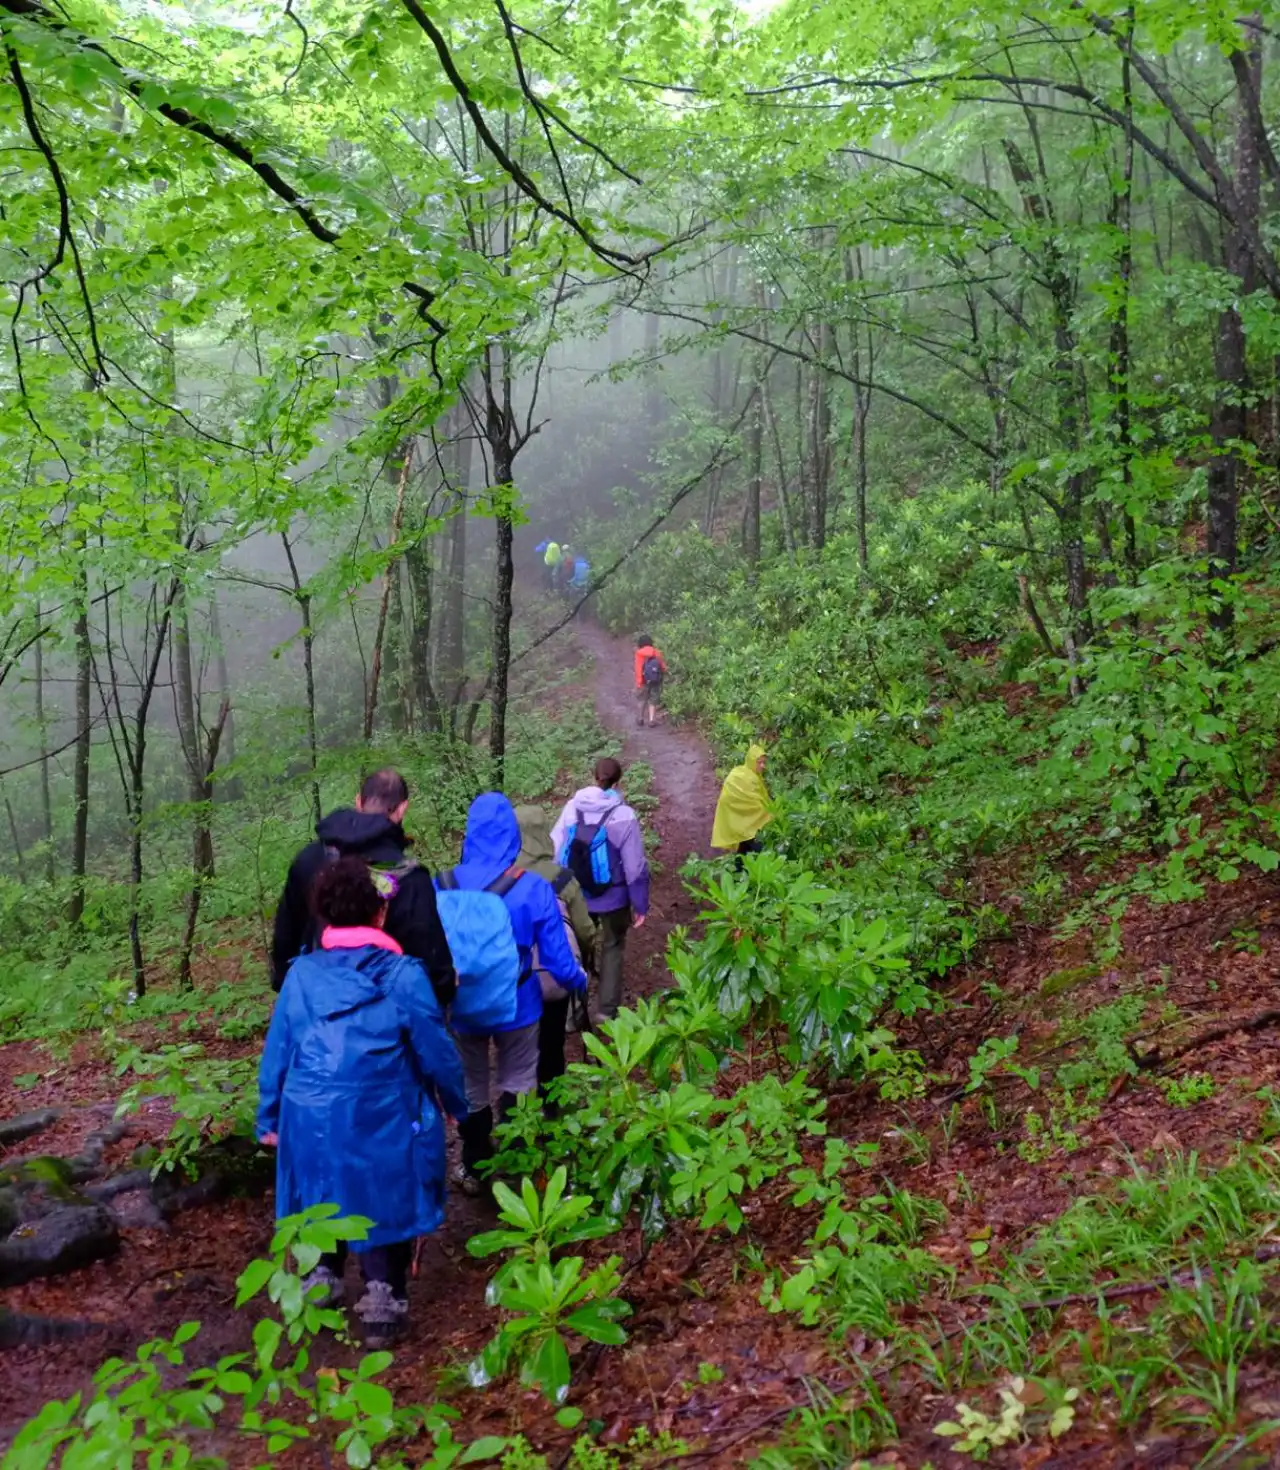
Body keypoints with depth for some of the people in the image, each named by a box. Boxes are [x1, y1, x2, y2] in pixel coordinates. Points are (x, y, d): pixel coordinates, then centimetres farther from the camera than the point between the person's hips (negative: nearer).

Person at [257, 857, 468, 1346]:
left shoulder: (301, 974, -3)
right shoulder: (403, 975, -11)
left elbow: (276, 1053, 5)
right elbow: (436, 1051, -5)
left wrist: (269, 1118, 18)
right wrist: (457, 1105, 11)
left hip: (311, 1120, 3)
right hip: (383, 1121, -3)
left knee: (325, 1193, 27)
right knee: (384, 1202, 16)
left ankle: (320, 1278, 34)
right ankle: (383, 1296, 17)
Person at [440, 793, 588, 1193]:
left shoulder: (443, 887, -16)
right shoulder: (534, 889, -18)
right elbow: (557, 960, -13)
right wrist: (579, 980, 9)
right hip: (516, 1005, -1)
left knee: (470, 1088, 20)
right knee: (516, 1085, 19)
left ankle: (475, 1169, 35)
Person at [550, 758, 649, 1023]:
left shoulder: (572, 807, -10)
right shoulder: (623, 816, -18)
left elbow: (554, 851, -4)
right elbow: (635, 865, -14)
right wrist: (640, 904, -3)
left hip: (576, 896, 2)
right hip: (613, 897, -2)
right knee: (612, 948, 17)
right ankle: (607, 1010, 16)